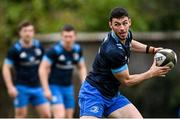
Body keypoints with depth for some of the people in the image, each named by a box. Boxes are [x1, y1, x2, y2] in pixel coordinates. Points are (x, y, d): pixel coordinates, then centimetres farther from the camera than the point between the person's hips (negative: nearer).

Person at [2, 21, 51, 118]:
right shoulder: (15, 49, -7)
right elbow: (6, 68, -7)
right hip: (21, 88, -4)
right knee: (21, 115, 1)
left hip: (37, 87, 4)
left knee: (47, 114, -3)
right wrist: (10, 87, -15)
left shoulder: (38, 46, 5)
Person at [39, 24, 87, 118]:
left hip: (68, 87, 6)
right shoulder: (54, 50, -17)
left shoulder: (77, 50, 1)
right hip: (54, 86, -6)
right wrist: (46, 89, -19)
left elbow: (82, 68, 15)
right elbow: (43, 69, -15)